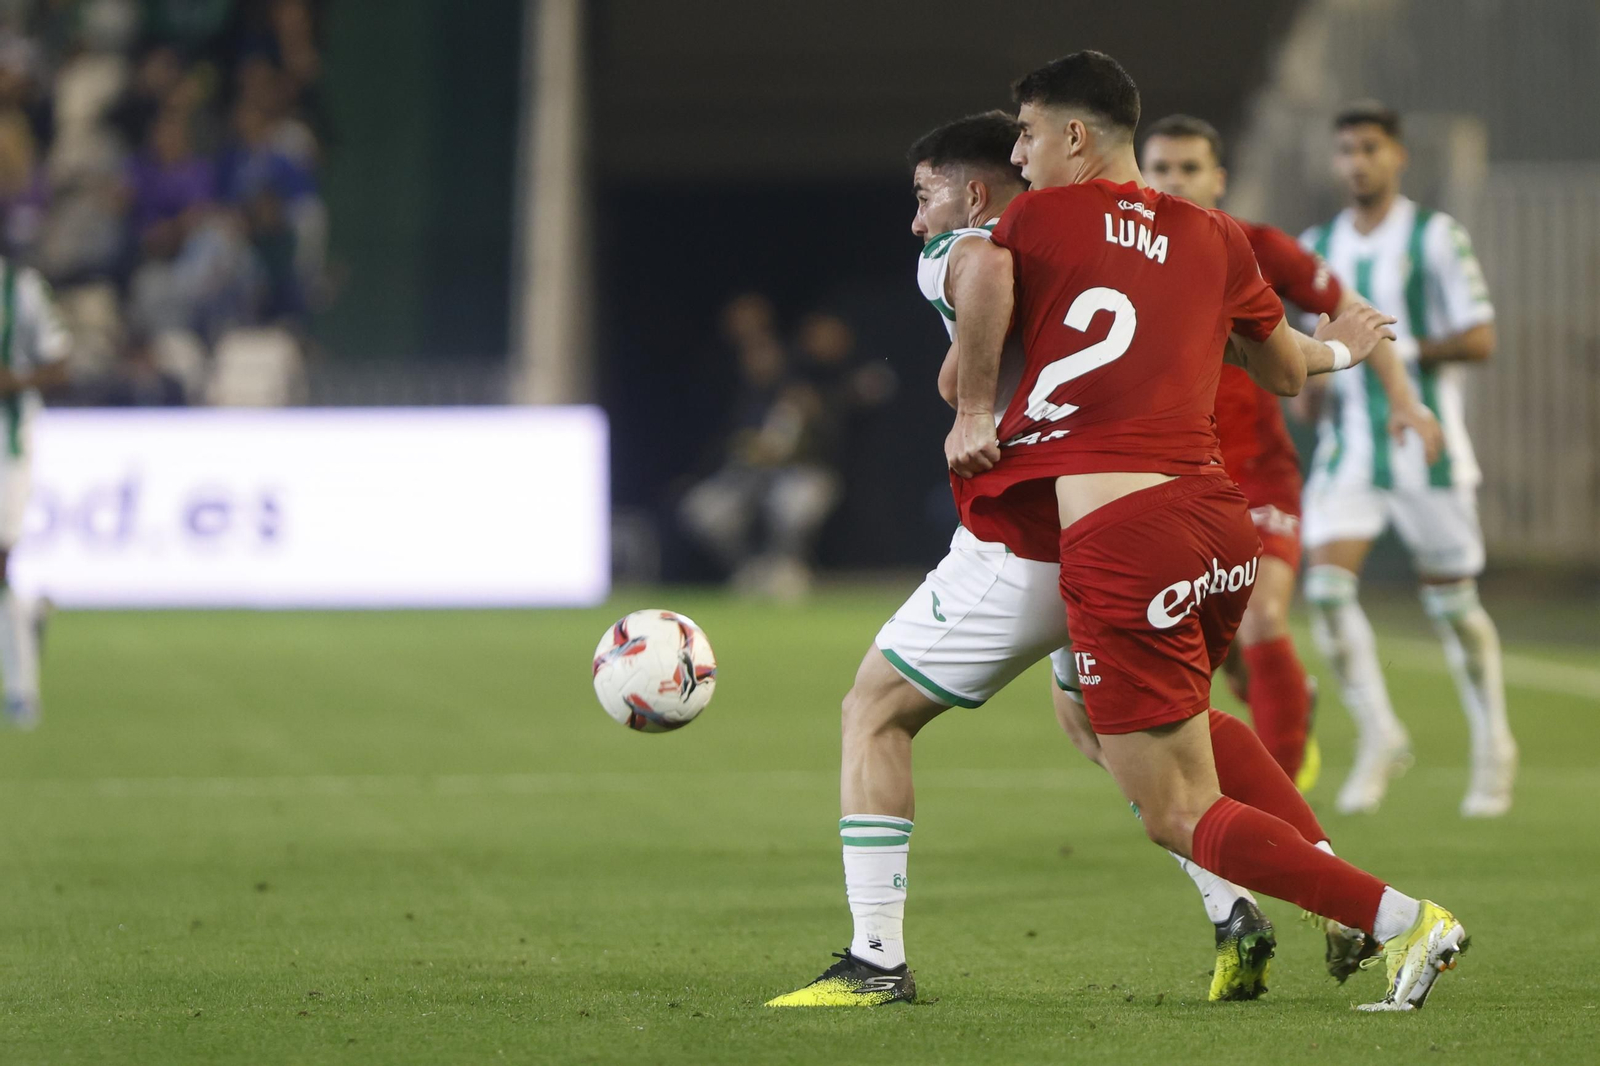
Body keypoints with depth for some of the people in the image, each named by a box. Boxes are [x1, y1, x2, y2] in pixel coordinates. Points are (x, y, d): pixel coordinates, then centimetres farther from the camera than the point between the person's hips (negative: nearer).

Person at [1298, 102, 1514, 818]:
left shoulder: (1436, 237, -5)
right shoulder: (1317, 247, 10)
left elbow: (1479, 340, -10)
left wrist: (1396, 350, -19)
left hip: (1427, 445, -4)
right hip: (1349, 450, 4)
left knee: (1451, 603, 4)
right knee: (1327, 587, -15)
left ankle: (1493, 745, 23)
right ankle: (1379, 738, -3)